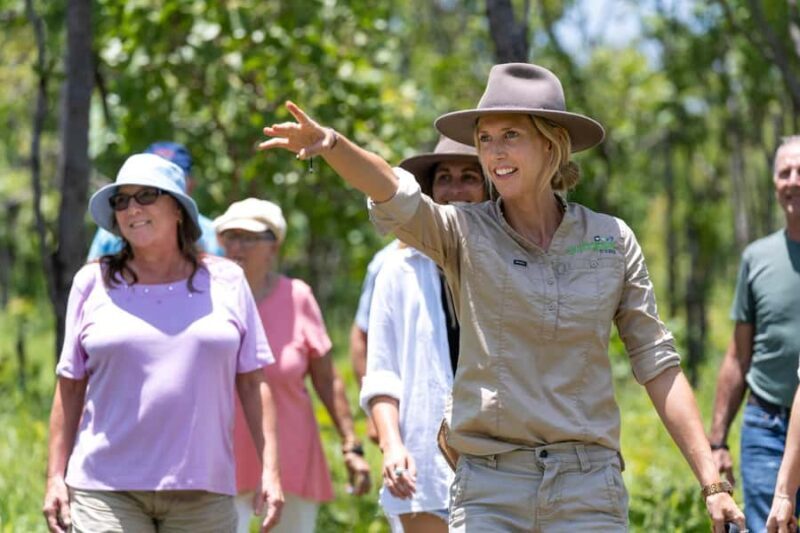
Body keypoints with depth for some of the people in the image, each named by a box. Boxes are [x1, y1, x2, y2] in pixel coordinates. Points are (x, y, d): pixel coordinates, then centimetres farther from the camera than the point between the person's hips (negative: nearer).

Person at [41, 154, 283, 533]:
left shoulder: (226, 282, 8)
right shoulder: (93, 284, 7)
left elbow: (253, 383, 8)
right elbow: (70, 387, 8)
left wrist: (270, 471, 1)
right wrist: (55, 476, 3)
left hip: (203, 490, 1)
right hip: (107, 491, -1)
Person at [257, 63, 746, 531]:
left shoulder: (612, 240, 5)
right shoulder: (466, 234, 1)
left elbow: (658, 365, 6)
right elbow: (396, 197, -20)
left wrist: (712, 482, 1)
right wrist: (331, 144, -40)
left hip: (588, 489, 1)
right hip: (490, 494, 0)